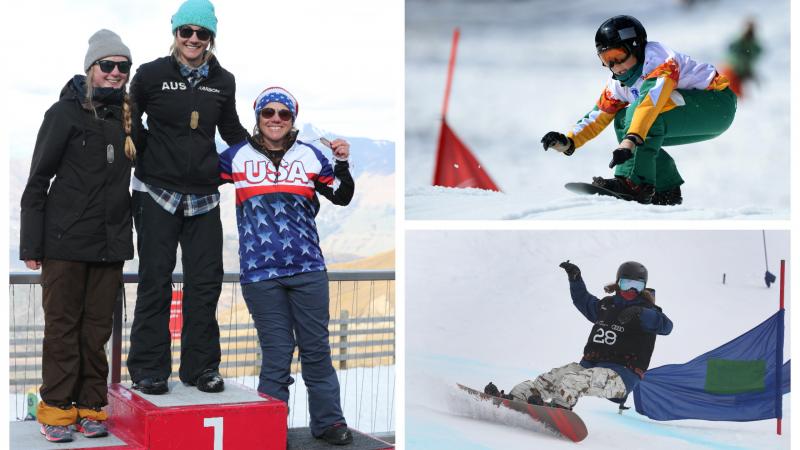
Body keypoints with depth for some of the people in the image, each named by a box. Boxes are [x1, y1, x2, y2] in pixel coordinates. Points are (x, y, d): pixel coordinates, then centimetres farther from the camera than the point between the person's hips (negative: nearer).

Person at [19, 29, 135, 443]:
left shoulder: (128, 116, 10)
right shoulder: (65, 113, -3)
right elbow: (38, 181, -3)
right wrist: (30, 244, -7)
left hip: (111, 243, 4)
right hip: (65, 240, -4)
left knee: (98, 328, 8)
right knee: (62, 325, 2)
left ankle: (91, 406, 15)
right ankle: (56, 408, 10)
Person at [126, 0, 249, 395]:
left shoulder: (223, 81, 8)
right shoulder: (151, 74, -1)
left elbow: (232, 130, 21)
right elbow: (128, 122, 8)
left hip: (203, 196, 3)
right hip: (156, 191, -3)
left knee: (205, 281, 4)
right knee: (155, 279, 0)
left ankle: (201, 366, 15)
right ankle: (148, 369, 9)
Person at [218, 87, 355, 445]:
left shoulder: (309, 155, 10)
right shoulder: (237, 156, 7)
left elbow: (342, 197, 14)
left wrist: (342, 163, -1)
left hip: (308, 267, 1)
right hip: (260, 271, -1)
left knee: (316, 347, 7)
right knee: (276, 352, 3)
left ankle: (328, 420, 19)